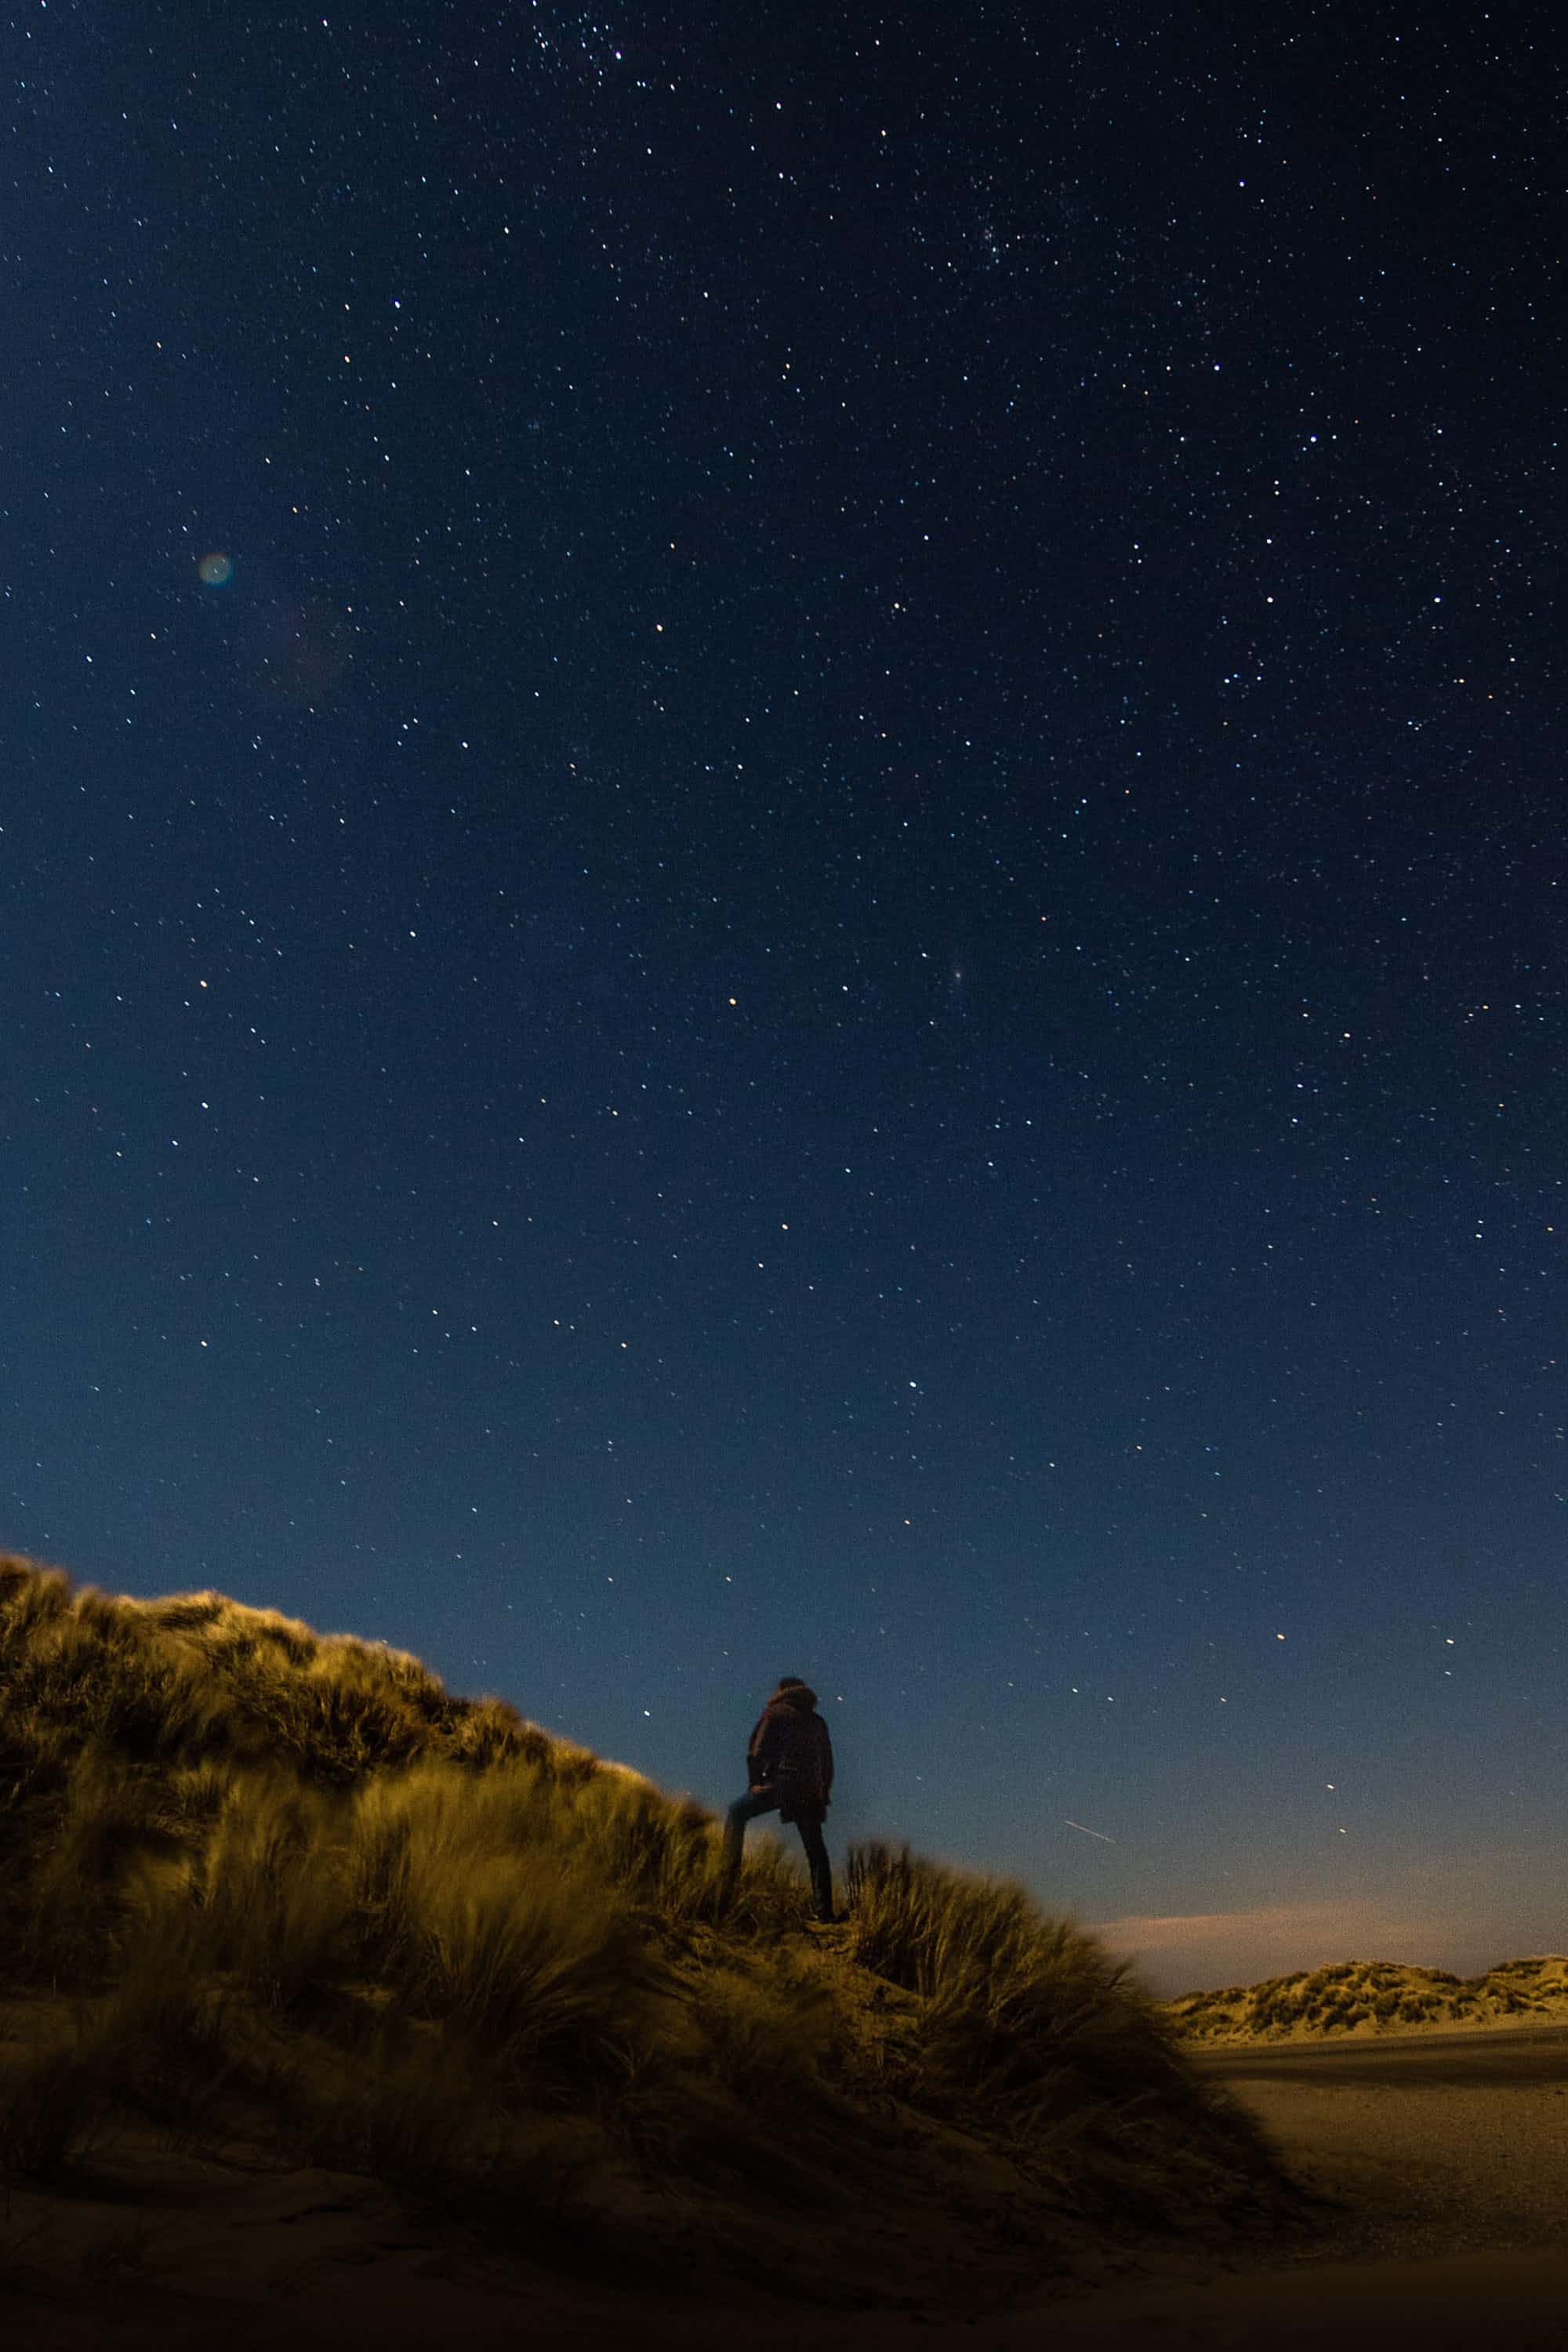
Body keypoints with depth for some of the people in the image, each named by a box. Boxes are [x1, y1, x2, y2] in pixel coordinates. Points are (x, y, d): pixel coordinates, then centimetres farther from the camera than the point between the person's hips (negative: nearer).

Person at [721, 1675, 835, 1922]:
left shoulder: (775, 1713, 8)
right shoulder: (817, 1721, 23)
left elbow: (756, 1752, -2)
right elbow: (828, 1765, 22)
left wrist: (754, 1783, 6)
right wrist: (822, 1797, 24)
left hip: (781, 1783, -4)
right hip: (811, 1792, 4)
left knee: (737, 1813, 11)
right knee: (815, 1850, 12)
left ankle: (730, 1872, -2)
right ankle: (824, 1909, 5)